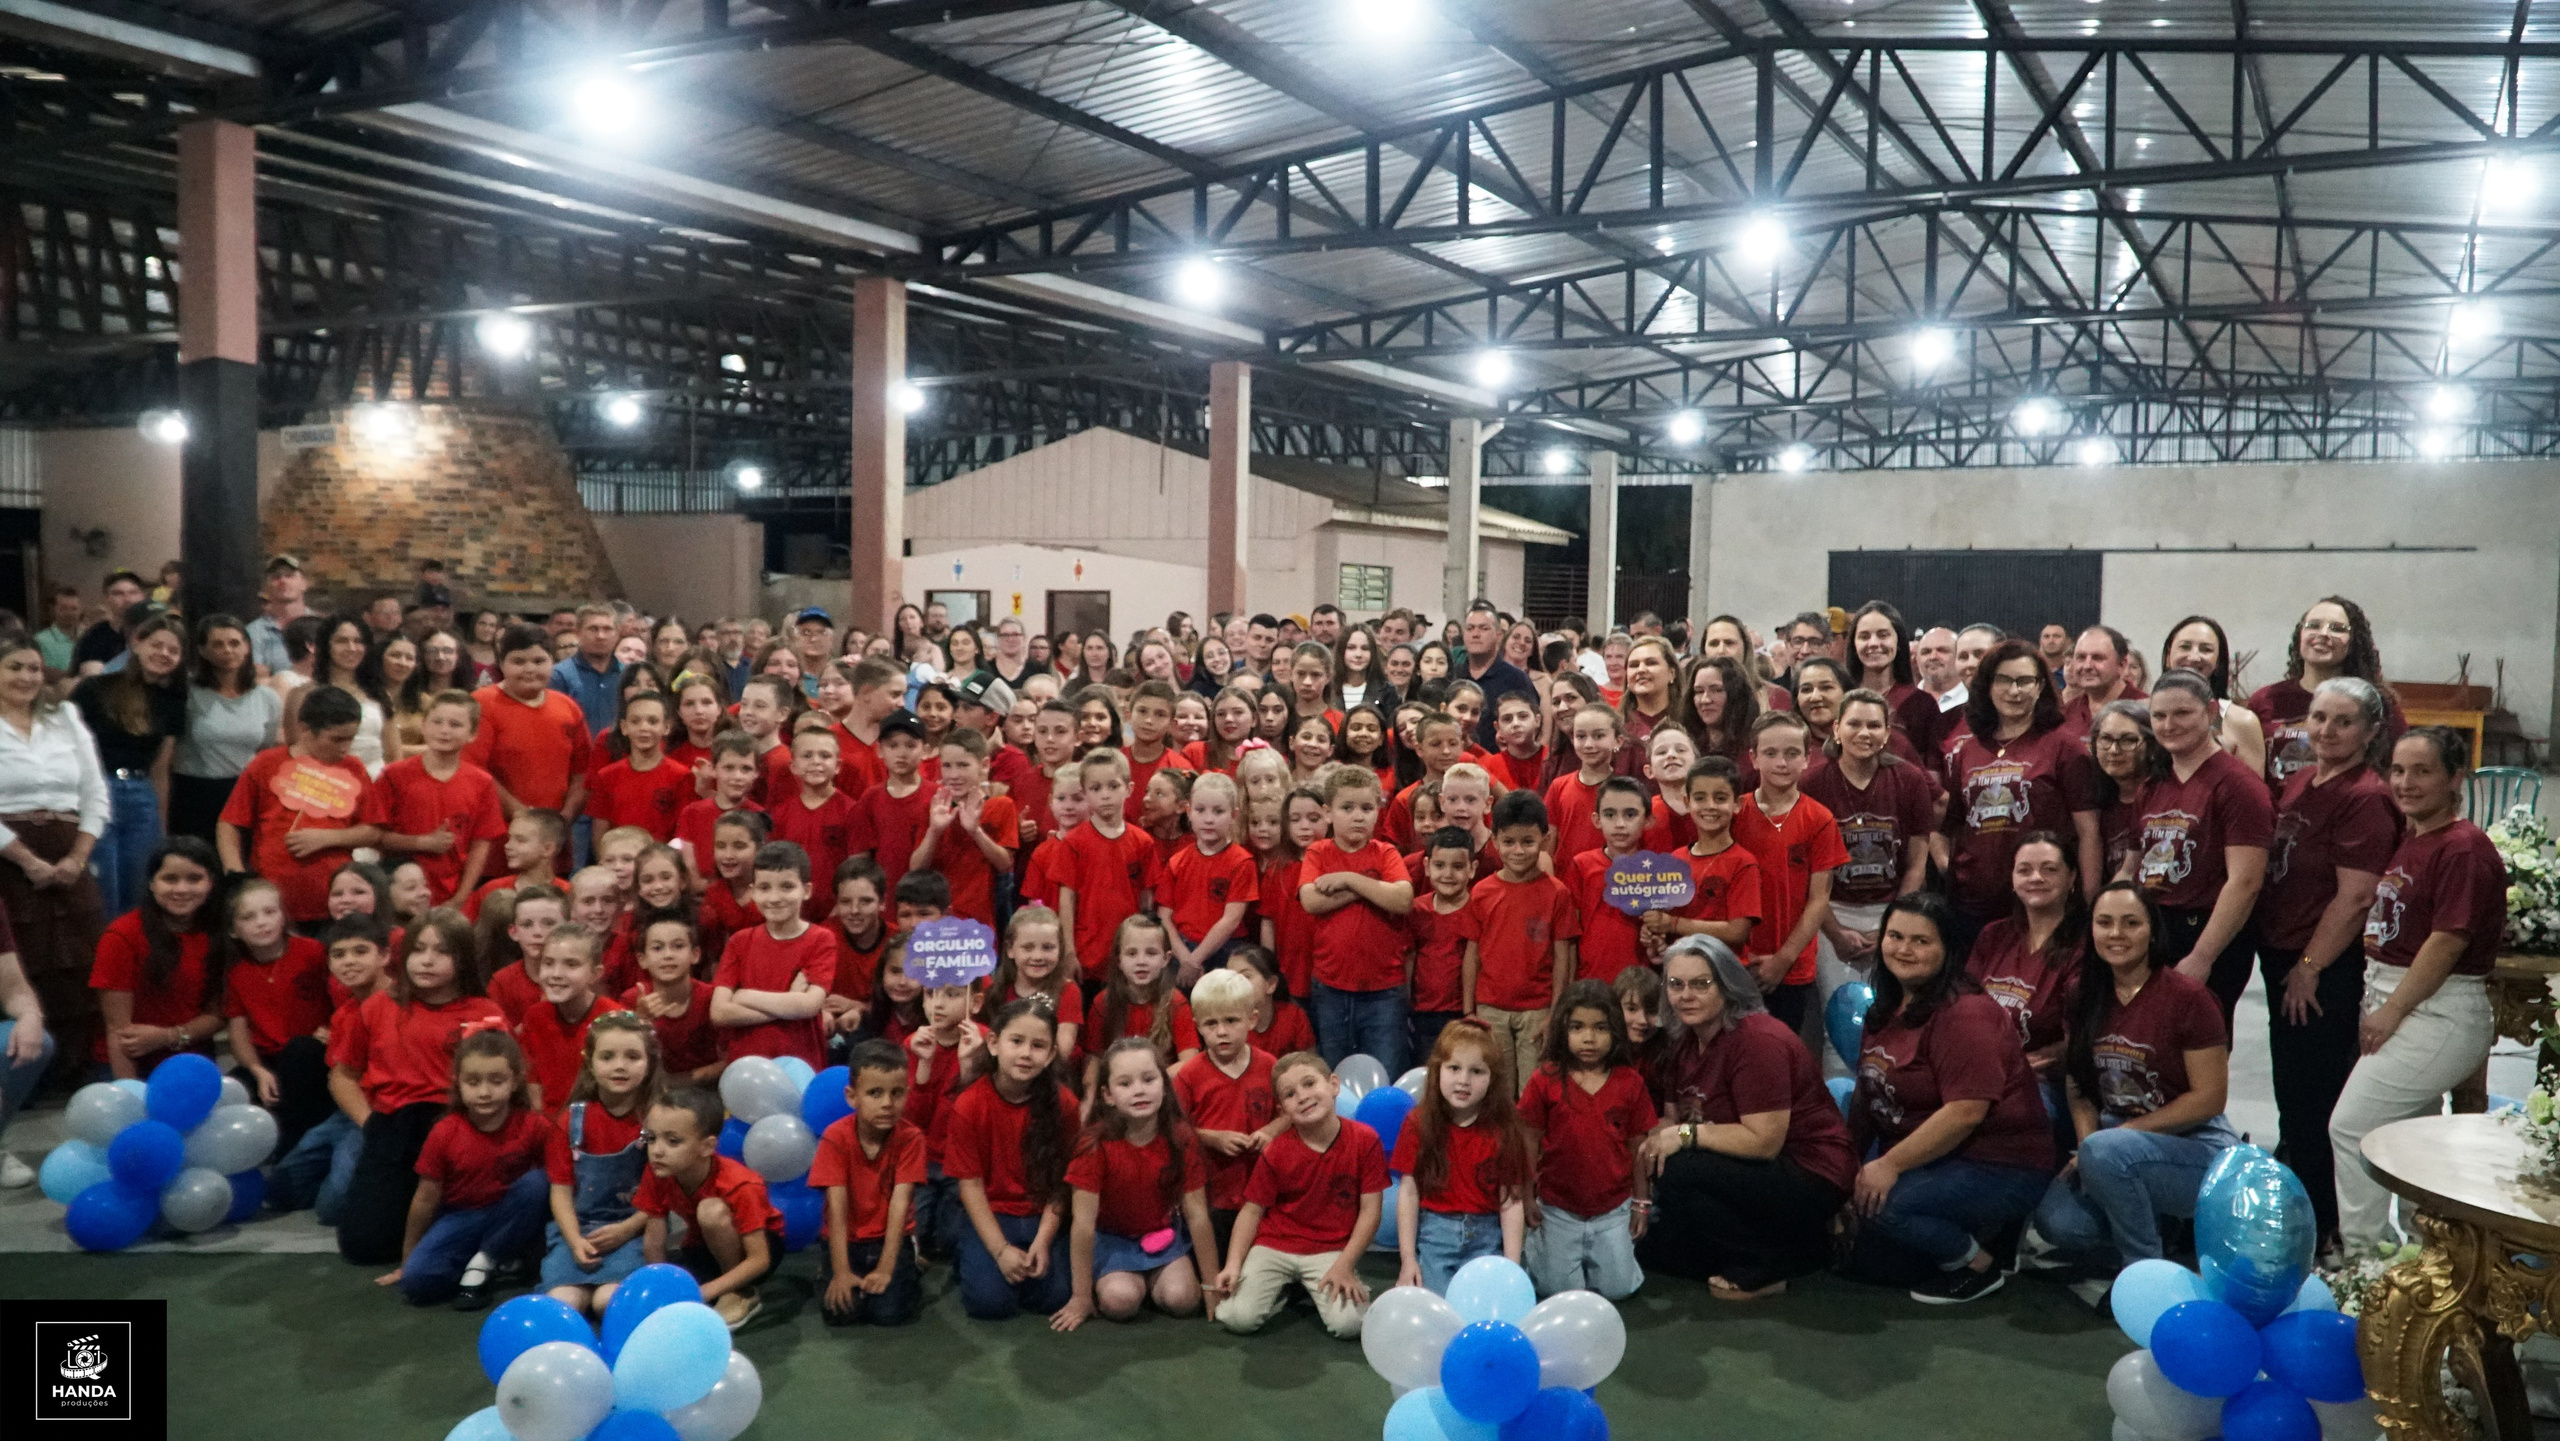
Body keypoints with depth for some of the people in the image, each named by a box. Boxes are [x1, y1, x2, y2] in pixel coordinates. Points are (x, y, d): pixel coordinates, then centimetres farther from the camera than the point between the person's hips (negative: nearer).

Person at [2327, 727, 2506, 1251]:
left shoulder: (2465, 848, -16)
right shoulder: (2405, 838, 11)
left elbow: (2447, 943, -20)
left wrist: (2391, 1011, -15)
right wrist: (2378, 1006, 7)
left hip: (2437, 1014, -9)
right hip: (2394, 1003, 9)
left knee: (2351, 1125, -10)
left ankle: (2362, 1256, 0)